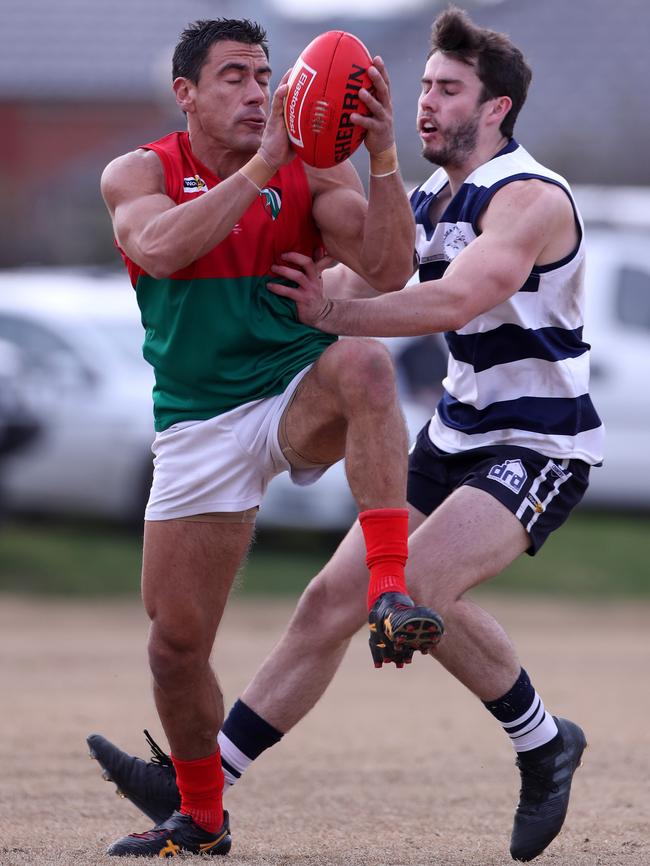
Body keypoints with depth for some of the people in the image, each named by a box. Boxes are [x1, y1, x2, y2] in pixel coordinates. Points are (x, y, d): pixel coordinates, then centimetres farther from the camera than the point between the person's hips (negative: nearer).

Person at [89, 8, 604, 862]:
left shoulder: (531, 197, -19)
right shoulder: (426, 201, 9)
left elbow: (456, 300, -33)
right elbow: (357, 275, 11)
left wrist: (333, 313, -41)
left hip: (541, 449, -8)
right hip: (456, 437, 8)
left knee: (417, 581, -29)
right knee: (334, 598, 1)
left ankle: (543, 743, -7)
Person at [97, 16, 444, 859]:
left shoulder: (314, 169, -3)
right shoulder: (138, 175, -5)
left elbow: (386, 273, -15)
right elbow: (159, 249, -28)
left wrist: (383, 160, -27)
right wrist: (261, 166, -32)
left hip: (299, 399, -1)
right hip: (198, 426, 1)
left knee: (362, 364, -37)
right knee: (175, 634, 2)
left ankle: (390, 591, -42)